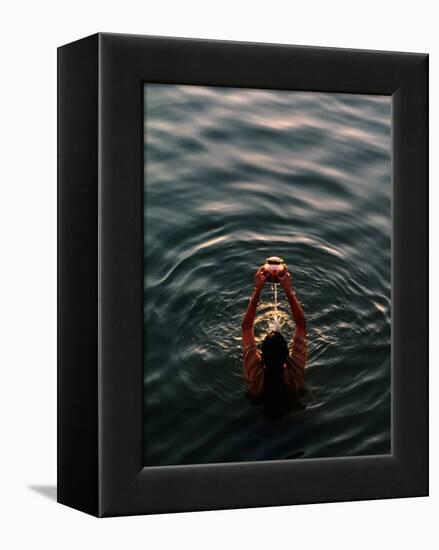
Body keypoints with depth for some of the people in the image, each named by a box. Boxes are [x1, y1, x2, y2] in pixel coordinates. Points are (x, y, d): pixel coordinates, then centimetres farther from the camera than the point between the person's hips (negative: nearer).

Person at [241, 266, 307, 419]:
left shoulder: (255, 372, -44)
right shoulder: (295, 371, -44)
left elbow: (246, 326, -37)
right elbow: (301, 324, -39)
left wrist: (257, 290, -41)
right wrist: (289, 290, -42)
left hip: (259, 401, 0)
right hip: (292, 400, 0)